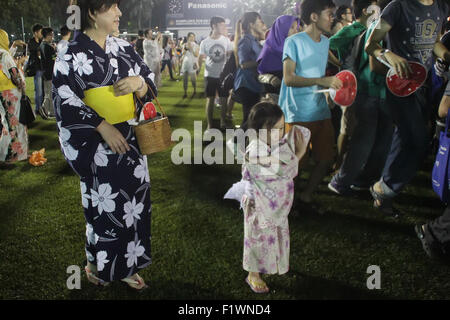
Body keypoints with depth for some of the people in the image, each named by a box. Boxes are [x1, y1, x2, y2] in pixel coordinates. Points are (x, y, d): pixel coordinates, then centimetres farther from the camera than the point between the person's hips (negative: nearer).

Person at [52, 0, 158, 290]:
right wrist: (103, 127, -17)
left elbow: (150, 83, 8)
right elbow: (65, 101, -12)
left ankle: (126, 265, 28)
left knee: (133, 202, 10)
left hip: (132, 141, 5)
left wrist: (140, 83, -16)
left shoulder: (124, 48, 7)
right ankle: (99, 263, 31)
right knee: (104, 205, 6)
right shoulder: (73, 54, -9)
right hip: (99, 146, -5)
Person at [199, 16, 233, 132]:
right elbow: (201, 57, 2)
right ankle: (209, 125, 9)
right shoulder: (205, 42, -1)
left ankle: (223, 122, 19)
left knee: (223, 99, 5)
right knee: (210, 99, 2)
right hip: (210, 75, -1)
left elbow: (231, 55, 4)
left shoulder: (226, 40, 3)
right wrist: (199, 67, -13)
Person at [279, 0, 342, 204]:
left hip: (321, 110, 7)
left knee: (326, 158, 8)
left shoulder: (326, 42, 15)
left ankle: (307, 195, 26)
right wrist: (321, 81, -22)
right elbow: (288, 78, -15)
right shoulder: (294, 42, -8)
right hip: (299, 113, -7)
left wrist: (333, 82, 5)